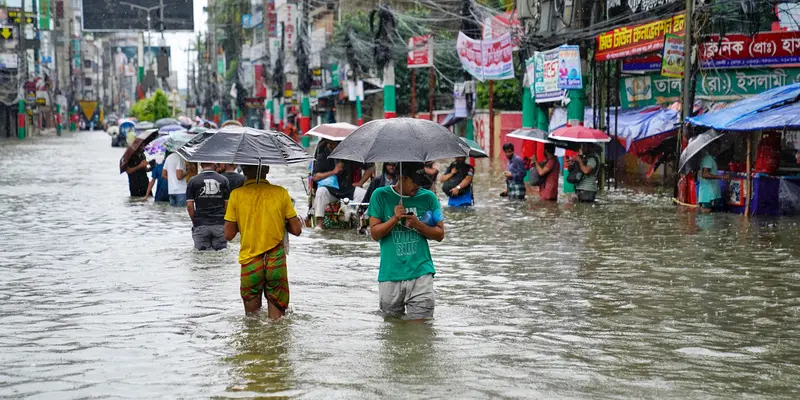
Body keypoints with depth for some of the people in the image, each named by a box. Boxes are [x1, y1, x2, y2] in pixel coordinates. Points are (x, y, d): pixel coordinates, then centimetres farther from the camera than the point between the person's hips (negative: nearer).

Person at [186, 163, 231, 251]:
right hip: (220, 225, 0)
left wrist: (194, 222, 9)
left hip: (200, 225, 0)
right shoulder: (223, 180, 1)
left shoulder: (193, 181, 0)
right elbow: (227, 204, 1)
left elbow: (189, 206, -3)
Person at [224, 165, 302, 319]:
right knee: (277, 319, 8)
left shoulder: (236, 195, -4)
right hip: (277, 263, 0)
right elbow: (296, 230, 0)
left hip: (249, 262, 0)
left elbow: (228, 235, -2)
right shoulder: (281, 193, -3)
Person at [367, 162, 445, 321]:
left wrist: (417, 225, -11)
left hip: (420, 273, 0)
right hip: (390, 274, 0)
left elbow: (440, 234, 5)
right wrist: (395, 219, -15)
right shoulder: (381, 195, 3)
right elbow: (375, 233, 0)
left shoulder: (428, 197, 5)